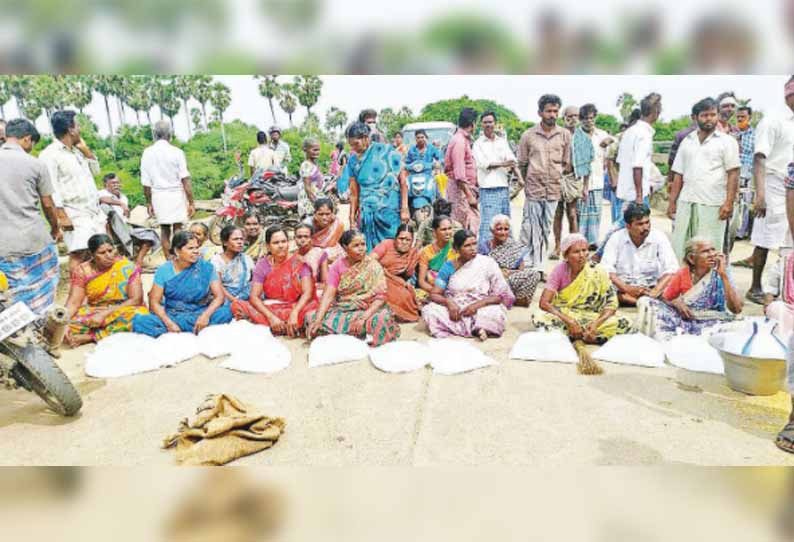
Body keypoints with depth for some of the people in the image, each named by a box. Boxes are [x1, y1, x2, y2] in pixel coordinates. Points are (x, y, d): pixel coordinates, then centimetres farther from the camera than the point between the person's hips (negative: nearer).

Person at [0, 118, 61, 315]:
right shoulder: (36, 164, -6)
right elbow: (48, 205, 1)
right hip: (36, 239, -3)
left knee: (19, 299, 10)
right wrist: (55, 229, 18)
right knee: (43, 295, 12)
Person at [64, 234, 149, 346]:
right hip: (93, 314, 1)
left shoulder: (128, 267, -11)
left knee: (138, 316, -35)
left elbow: (136, 299, -14)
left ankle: (88, 337, -21)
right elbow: (73, 302, -8)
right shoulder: (83, 271, -4)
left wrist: (105, 314, -21)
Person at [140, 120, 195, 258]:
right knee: (178, 228, 3)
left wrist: (148, 202, 14)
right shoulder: (176, 152, -8)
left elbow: (146, 182, 3)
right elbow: (185, 180, -10)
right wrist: (191, 202, -6)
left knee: (164, 229, 12)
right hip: (176, 194, -3)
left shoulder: (147, 153, 0)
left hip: (158, 195, 3)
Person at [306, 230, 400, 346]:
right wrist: (318, 320, -22)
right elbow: (328, 295, -8)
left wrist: (364, 318, -27)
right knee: (311, 317, -18)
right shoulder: (338, 266, 1)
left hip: (368, 311, -3)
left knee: (382, 319, -34)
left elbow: (380, 297, -13)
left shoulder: (373, 266, -6)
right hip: (340, 311, 3)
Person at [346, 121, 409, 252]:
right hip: (366, 215, 4)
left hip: (389, 211, -4)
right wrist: (352, 219, 10)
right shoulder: (353, 160, 8)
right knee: (370, 252, 3)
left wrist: (404, 209, -11)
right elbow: (354, 193, 12)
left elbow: (402, 181, -6)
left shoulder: (386, 151, -5)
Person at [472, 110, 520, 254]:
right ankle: (483, 255, -4)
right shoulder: (478, 144, 3)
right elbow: (483, 163, -9)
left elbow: (512, 160, 6)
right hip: (488, 189, -5)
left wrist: (520, 178, -8)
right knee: (487, 224, -9)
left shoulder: (502, 141, 15)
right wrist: (503, 164, -7)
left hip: (504, 187, 5)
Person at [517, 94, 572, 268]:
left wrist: (557, 179, 8)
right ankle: (529, 264, 6)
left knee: (546, 229, 8)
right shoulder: (528, 135, 0)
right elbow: (522, 164, 8)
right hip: (533, 189, -2)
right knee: (530, 229, -3)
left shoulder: (565, 135, 5)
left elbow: (566, 163, 12)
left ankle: (539, 264, 18)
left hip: (554, 190, 2)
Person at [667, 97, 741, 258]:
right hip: (686, 203, 4)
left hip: (713, 204, -4)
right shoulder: (687, 141, 16)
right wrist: (672, 202, 8)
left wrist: (729, 202, -12)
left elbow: (733, 174, -2)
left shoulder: (727, 141, 5)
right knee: (679, 248, 3)